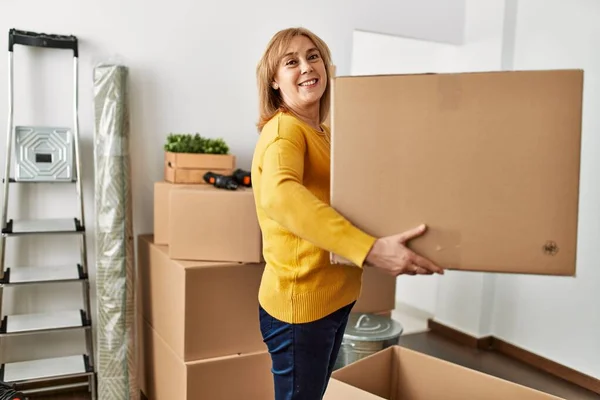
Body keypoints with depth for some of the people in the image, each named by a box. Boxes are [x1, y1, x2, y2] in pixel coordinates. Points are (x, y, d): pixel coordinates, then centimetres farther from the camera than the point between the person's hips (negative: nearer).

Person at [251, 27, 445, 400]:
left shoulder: (325, 133, 11)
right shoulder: (283, 130, -18)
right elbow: (279, 196, -39)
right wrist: (369, 248, -45)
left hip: (335, 297, 9)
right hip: (301, 302, -8)